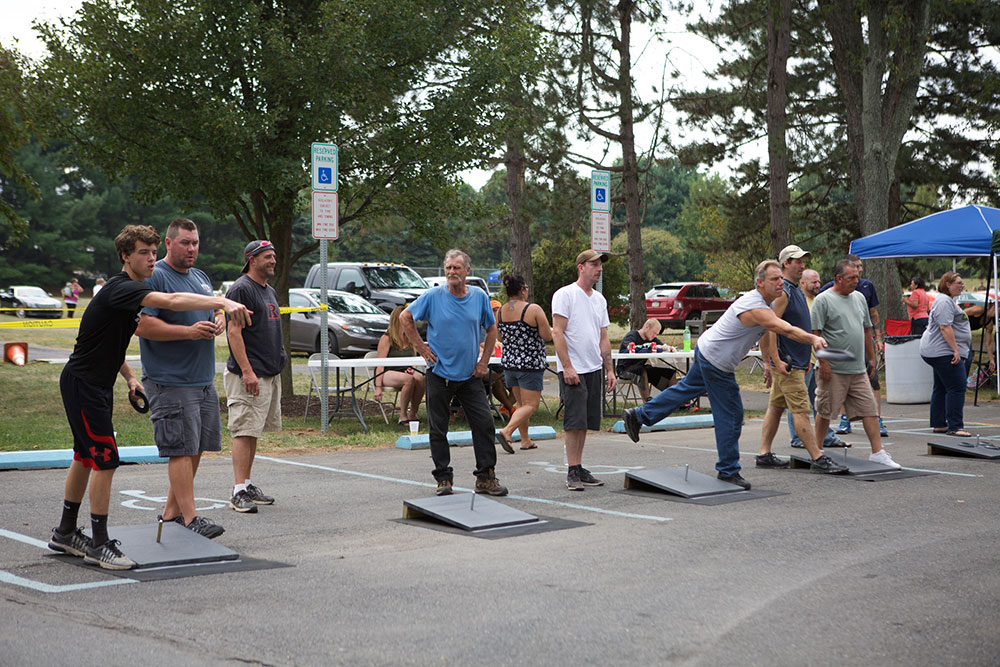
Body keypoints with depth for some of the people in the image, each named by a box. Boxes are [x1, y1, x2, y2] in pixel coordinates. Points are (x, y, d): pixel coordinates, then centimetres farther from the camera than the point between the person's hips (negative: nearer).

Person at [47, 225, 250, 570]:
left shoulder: (131, 289, 11)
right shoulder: (121, 288, -22)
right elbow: (170, 301, -39)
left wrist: (129, 377, 14)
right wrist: (223, 302, -48)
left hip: (96, 384, 10)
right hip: (82, 383, -10)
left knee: (86, 457, 17)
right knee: (106, 460, -10)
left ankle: (65, 532, 30)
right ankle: (99, 544, -2)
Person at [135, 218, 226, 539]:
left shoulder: (201, 277, 18)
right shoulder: (155, 277, -10)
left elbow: (216, 309, 27)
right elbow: (141, 325, -18)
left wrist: (219, 320, 2)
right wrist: (189, 332, -24)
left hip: (204, 379, 9)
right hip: (171, 382, -9)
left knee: (196, 448, 11)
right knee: (181, 448, -9)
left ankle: (171, 511, 20)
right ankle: (190, 517, -7)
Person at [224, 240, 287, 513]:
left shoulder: (269, 290, 19)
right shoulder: (241, 289, -10)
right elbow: (234, 331, -17)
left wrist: (277, 364, 20)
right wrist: (247, 370, -23)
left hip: (270, 373, 9)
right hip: (249, 375, -9)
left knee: (254, 431, 12)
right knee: (244, 431, -10)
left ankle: (247, 485, 18)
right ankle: (239, 491, -10)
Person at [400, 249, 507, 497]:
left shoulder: (480, 297, 2)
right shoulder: (433, 296, -5)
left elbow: (491, 329, 15)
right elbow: (405, 317, 4)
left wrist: (484, 362, 7)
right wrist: (421, 347, -2)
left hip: (470, 375, 2)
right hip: (439, 374, -2)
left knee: (484, 423, -3)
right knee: (438, 429, 3)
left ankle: (486, 476, 6)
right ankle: (443, 478, 13)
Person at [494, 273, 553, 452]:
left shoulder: (500, 311, 3)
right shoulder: (534, 309, -13)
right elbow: (547, 336, -10)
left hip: (508, 362, 6)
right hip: (530, 363, -6)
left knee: (521, 403, 16)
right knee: (531, 405, -3)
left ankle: (526, 440, 18)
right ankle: (506, 431, -20)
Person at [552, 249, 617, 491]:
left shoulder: (599, 299, 16)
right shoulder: (565, 295, -7)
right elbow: (557, 333, -12)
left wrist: (609, 370, 14)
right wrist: (567, 367, -19)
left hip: (594, 369, 7)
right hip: (572, 370, -7)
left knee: (585, 423, 8)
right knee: (575, 423, -9)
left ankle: (580, 469, 14)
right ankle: (573, 473, -6)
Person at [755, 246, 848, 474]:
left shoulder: (797, 291, 17)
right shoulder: (782, 292, -15)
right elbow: (770, 327, -21)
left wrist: (807, 358, 25)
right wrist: (776, 361, -25)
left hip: (796, 361, 10)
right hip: (786, 364, -10)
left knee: (776, 406, 11)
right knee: (801, 410, -9)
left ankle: (764, 454, 15)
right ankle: (818, 459, -10)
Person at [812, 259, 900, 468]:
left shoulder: (859, 298, 15)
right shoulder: (823, 300, -7)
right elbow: (816, 333, -11)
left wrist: (871, 358, 20)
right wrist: (823, 361, -17)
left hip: (858, 369, 6)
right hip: (833, 370, -6)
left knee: (870, 409, 2)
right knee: (825, 412, 2)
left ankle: (877, 452, 5)